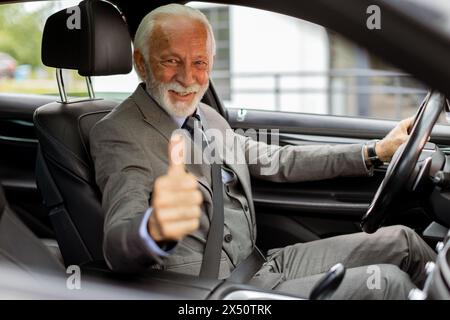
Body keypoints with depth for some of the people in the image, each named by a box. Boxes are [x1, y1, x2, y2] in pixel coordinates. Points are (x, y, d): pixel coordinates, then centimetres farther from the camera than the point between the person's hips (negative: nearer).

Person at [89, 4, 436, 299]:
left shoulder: (208, 118, 10)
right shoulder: (117, 133, -16)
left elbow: (279, 161, 19)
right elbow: (119, 249, -30)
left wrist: (377, 151, 14)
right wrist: (156, 229, -55)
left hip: (263, 264, 8)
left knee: (402, 241, 8)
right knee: (388, 283, -13)